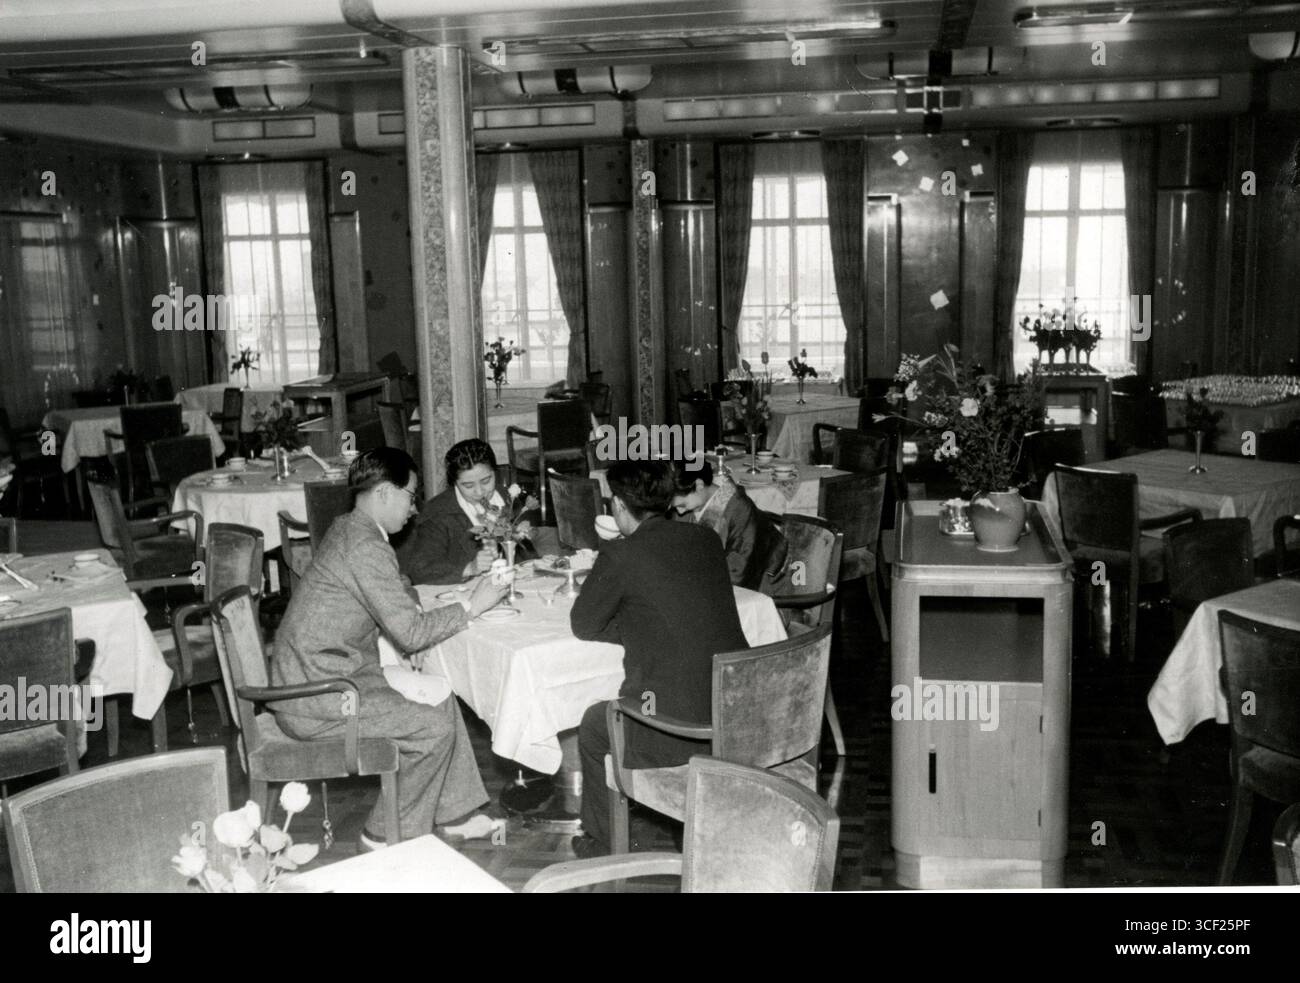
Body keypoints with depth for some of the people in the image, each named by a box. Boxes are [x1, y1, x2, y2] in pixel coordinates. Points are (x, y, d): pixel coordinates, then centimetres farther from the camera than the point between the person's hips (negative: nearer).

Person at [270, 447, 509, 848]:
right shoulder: (366, 548, -22)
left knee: (440, 696, 12)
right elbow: (410, 633, -21)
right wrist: (472, 606, -10)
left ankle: (453, 812, 21)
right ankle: (388, 835, 5)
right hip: (314, 701, -10)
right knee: (435, 726, -11)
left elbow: (395, 594, 23)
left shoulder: (347, 529, 10)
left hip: (307, 675, 10)